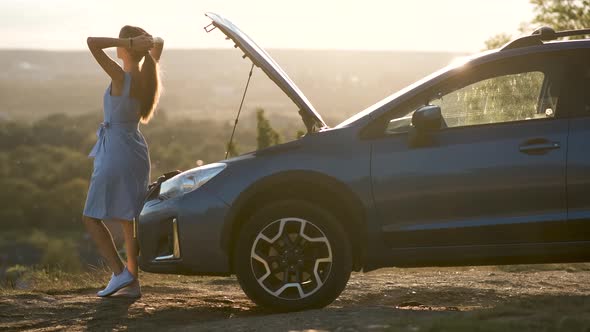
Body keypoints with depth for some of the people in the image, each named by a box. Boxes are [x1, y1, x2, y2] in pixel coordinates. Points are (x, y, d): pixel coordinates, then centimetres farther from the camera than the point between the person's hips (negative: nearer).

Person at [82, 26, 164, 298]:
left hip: (115, 152, -7)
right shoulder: (147, 76, 0)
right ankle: (132, 283, 12)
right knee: (128, 219, 13)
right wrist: (146, 41, -6)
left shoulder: (121, 78, -20)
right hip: (137, 152, 7)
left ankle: (119, 273, -6)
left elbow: (92, 43, -28)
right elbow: (158, 44, 18)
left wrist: (129, 41, -24)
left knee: (91, 217, 4)